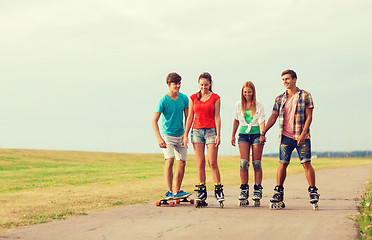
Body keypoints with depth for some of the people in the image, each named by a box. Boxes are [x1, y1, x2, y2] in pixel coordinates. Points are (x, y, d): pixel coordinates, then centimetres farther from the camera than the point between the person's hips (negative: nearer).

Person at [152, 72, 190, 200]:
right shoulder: (163, 101, -12)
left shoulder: (184, 98, 1)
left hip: (180, 135, 5)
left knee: (182, 163, 4)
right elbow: (154, 121, -14)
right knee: (169, 161, -18)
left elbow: (187, 117, 8)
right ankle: (169, 192, -17)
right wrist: (159, 138, -23)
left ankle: (177, 191, 16)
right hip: (167, 135, -5)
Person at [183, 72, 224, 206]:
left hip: (211, 130, -2)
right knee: (200, 163, 1)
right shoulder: (193, 98, 9)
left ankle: (218, 190, -1)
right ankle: (201, 191, 6)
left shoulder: (215, 98, 3)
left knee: (212, 162, -8)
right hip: (197, 131, 2)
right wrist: (185, 135, 6)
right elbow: (190, 117, 10)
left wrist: (218, 134, -7)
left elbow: (217, 117, 1)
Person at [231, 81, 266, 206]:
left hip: (256, 134, -2)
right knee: (244, 162, -8)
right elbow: (236, 121, 19)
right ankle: (244, 190, -2)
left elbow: (261, 121, -6)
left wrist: (262, 134, -22)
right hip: (243, 134, 2)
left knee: (256, 163, -4)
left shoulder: (259, 106, 1)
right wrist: (233, 135, 18)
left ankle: (257, 190, 2)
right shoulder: (239, 105, 10)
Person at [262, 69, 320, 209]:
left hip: (301, 137, -3)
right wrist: (263, 132, 6)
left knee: (306, 164, -5)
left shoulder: (305, 96, 1)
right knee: (282, 164, 1)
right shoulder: (280, 99, 10)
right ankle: (278, 194, 7)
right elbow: (273, 117, 14)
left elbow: (309, 117, -4)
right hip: (286, 137, 3)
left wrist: (303, 134, -14)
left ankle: (313, 192, 3)